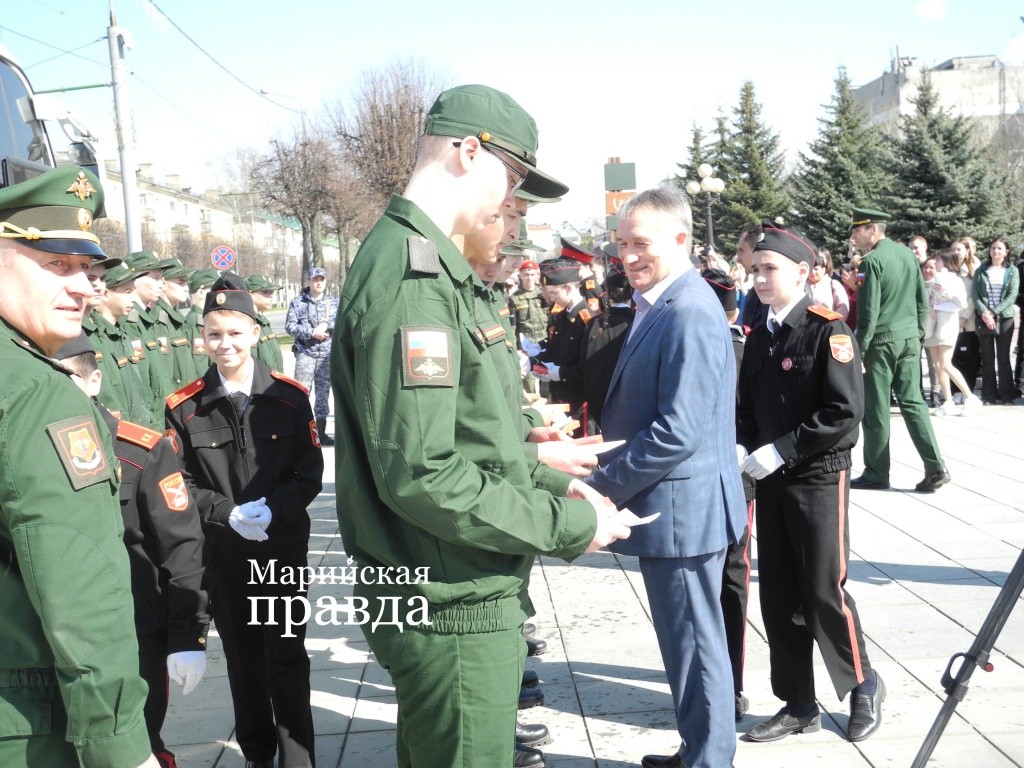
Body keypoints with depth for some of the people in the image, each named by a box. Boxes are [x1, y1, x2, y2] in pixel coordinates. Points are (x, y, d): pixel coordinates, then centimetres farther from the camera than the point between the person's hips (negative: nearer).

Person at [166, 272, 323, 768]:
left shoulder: (290, 396, -4)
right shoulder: (183, 407, -3)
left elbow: (310, 474, -2)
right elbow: (181, 484, -2)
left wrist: (274, 508, -18)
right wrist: (227, 515, -16)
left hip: (284, 547, -1)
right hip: (221, 554, 1)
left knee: (287, 657, 5)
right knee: (242, 658, 15)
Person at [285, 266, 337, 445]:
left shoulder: (334, 303, 11)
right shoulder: (297, 302, 4)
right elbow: (290, 325, -5)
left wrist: (326, 325, -16)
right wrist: (311, 332, -14)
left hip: (327, 355, 3)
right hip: (305, 353, -3)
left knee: (323, 392, 8)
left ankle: (321, 432, 16)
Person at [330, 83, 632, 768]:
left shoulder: (429, 266, 13)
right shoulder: (412, 273, -21)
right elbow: (419, 474, -27)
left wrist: (553, 483, 9)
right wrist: (569, 526, -18)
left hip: (450, 599, 10)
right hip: (453, 609, -10)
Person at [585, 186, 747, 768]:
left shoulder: (688, 314, -21)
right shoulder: (661, 305, 11)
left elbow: (678, 432, -25)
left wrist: (601, 486, -17)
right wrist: (607, 473, 10)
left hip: (682, 511, -10)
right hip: (674, 507, 10)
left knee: (695, 648, 5)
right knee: (690, 644, 22)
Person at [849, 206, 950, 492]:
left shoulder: (873, 260, -13)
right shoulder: (907, 253, 9)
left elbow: (868, 312, -16)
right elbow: (923, 300, 12)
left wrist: (858, 351, -12)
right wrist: (918, 333, 19)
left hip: (882, 340, -7)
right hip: (910, 339, 7)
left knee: (875, 409, 3)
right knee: (913, 402, 10)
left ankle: (876, 474, 12)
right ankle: (935, 468, 5)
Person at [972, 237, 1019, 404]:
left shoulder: (1012, 271, 6)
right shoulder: (981, 270, 8)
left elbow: (1012, 296, -4)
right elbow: (974, 294, 1)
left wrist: (994, 312, -13)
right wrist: (984, 313, -13)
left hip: (1004, 318, -1)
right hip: (984, 318, 1)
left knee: (1003, 358, 2)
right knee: (987, 358, 2)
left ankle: (1005, 395, 6)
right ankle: (989, 395, 5)